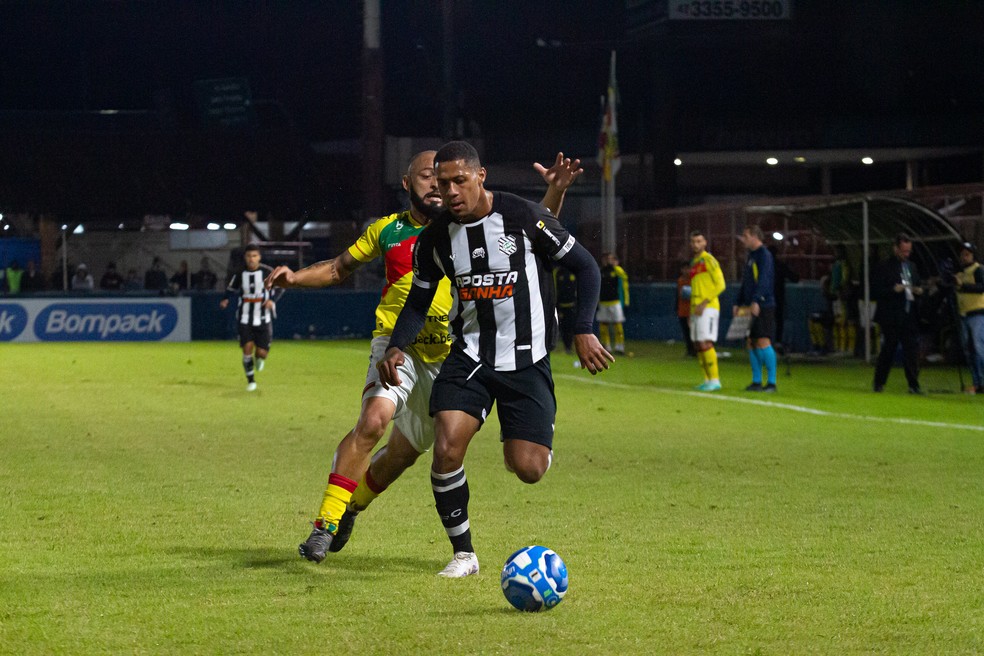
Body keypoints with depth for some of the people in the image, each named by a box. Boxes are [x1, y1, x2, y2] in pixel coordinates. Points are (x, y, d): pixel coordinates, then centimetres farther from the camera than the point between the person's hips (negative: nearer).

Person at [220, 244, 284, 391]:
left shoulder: (267, 272, -7)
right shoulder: (240, 273, -1)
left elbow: (280, 287, 2)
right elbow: (231, 288, 12)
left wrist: (272, 300, -16)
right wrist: (226, 299, -6)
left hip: (263, 318, -1)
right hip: (245, 318, 1)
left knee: (262, 352, -4)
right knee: (247, 348, -12)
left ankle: (259, 358, 37)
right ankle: (250, 381, 6)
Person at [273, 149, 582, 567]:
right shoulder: (388, 230, 4)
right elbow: (340, 268, 17)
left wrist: (555, 191, -13)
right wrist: (296, 278, 1)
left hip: (449, 356, 2)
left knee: (404, 453, 13)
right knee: (375, 417, -29)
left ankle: (351, 506, 42)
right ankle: (326, 522, -24)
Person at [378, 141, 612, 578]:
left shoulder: (523, 217, -13)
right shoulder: (435, 238, -1)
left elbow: (585, 267, -4)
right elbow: (418, 302, 11)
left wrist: (584, 330, -13)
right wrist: (397, 347, -8)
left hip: (526, 359, -2)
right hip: (468, 357, 2)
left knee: (528, 470, -9)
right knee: (446, 449, -20)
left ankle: (518, 444, 32)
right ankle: (463, 553, -1)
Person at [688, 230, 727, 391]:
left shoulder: (708, 260, -6)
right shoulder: (694, 262, 20)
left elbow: (720, 284, -13)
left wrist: (704, 303, -17)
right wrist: (691, 312, 19)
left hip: (708, 308, -9)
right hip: (696, 309, 9)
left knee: (705, 343, -15)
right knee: (698, 345, 7)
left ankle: (714, 380, -14)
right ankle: (707, 380, 11)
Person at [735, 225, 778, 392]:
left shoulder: (764, 255, -9)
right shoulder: (751, 256, 19)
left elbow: (763, 280, -21)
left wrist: (756, 301, -30)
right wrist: (739, 304, 20)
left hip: (763, 306, -9)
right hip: (751, 307, 9)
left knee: (763, 341, -11)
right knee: (751, 343, 7)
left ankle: (771, 382, -8)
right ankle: (756, 381, 12)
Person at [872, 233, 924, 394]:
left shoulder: (911, 267, 17)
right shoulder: (884, 267, -3)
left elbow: (918, 284, 27)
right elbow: (875, 292, -9)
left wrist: (918, 291, 4)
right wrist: (893, 290, -21)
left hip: (910, 316, 5)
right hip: (891, 318, -5)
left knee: (912, 350, -3)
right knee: (888, 350, 1)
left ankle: (914, 385, -3)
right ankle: (879, 383, 15)